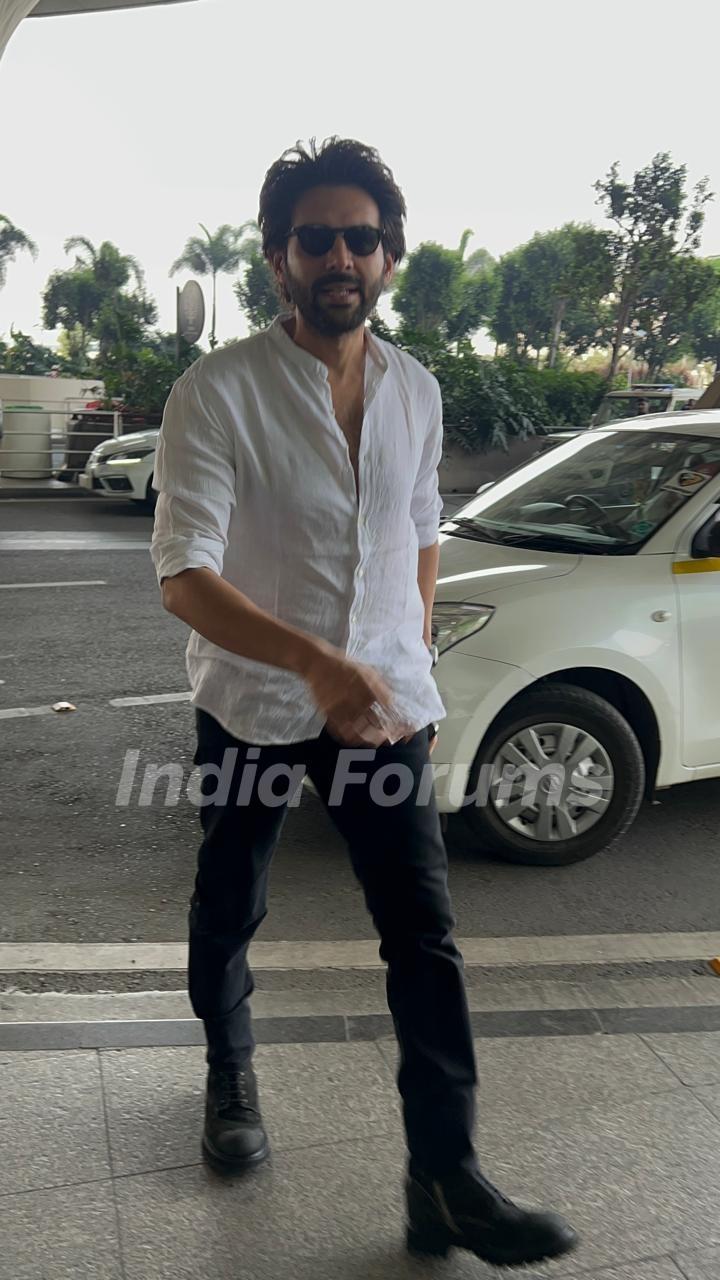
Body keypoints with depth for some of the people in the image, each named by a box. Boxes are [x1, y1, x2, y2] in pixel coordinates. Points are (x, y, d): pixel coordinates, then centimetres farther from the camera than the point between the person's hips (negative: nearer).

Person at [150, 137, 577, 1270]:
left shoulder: (417, 391, 2)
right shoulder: (219, 392, -15)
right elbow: (183, 577, -23)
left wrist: (408, 664, 11)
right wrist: (319, 664, -36)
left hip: (383, 701, 3)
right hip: (252, 702, -2)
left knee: (425, 932, -1)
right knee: (229, 910, 17)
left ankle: (447, 1183, 13)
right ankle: (230, 1070, 48)